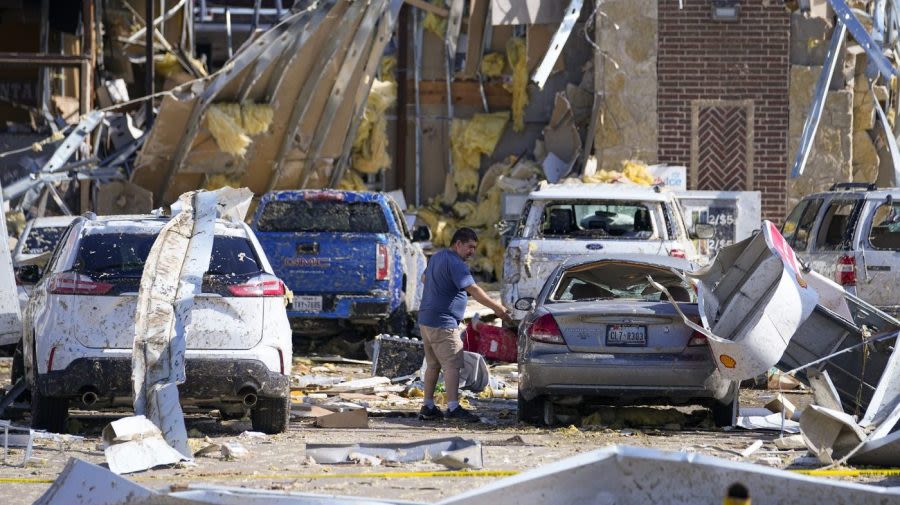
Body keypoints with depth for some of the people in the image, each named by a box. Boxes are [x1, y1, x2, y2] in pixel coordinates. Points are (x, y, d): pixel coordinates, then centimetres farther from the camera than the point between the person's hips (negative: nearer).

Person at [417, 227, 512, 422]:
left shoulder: (436, 257, 14)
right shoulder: (455, 263, -17)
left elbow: (424, 278, 31)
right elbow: (473, 290, -22)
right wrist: (497, 308, -21)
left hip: (426, 321, 10)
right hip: (443, 323, -10)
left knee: (433, 364, 14)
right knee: (452, 365, -10)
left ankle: (428, 407, 16)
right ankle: (453, 408, -14)